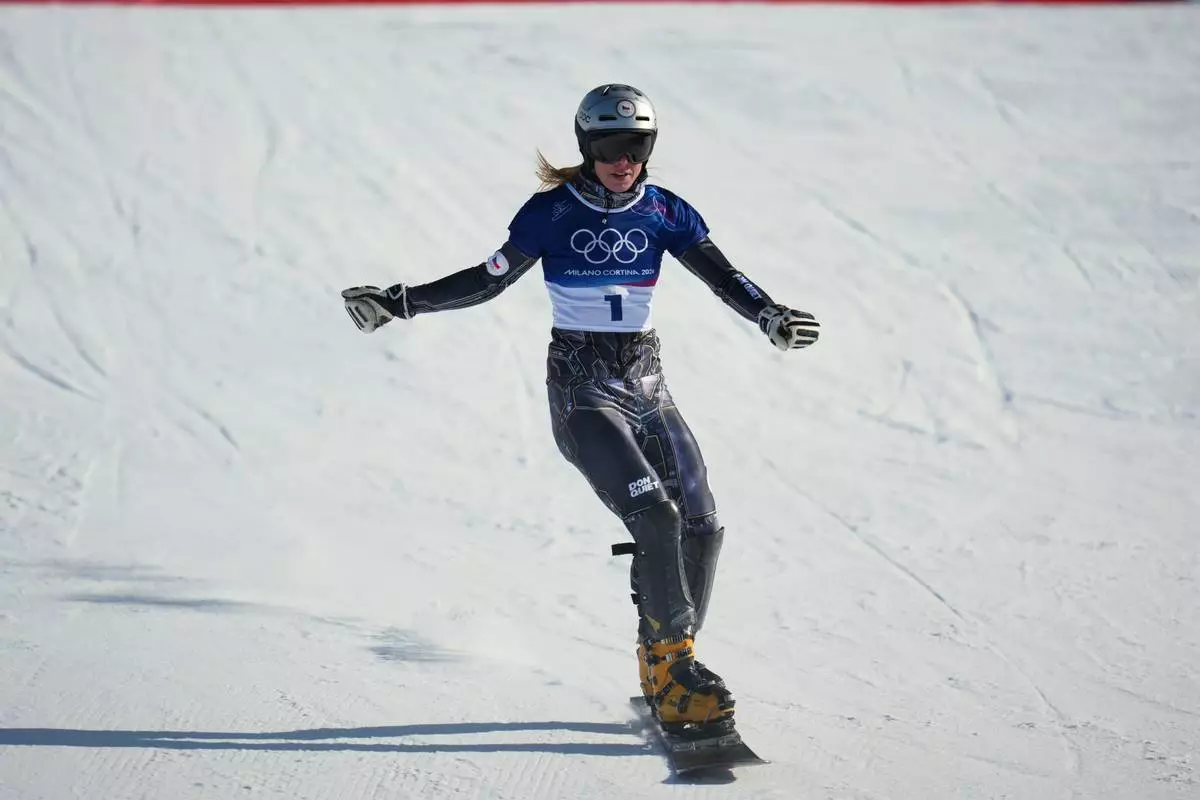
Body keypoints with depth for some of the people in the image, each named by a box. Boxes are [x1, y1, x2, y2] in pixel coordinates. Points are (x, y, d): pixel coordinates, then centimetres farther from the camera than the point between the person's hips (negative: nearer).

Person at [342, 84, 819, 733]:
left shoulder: (663, 212, 3)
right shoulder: (553, 211, -6)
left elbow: (721, 275, -6)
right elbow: (488, 281, 2)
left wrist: (770, 317, -25)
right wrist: (399, 304, -4)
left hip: (645, 382, 5)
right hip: (582, 389, -5)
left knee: (701, 525, -3)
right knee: (653, 515, -22)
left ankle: (666, 662, 15)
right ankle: (670, 669, -14)